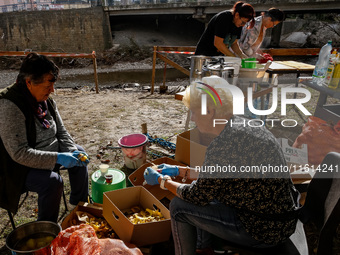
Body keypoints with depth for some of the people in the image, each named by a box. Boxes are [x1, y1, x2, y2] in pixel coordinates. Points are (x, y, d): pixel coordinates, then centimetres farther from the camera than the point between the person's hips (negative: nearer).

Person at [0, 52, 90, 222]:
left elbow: (61, 131, 5)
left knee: (79, 155, 15)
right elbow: (20, 153, -31)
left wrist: (72, 152, -12)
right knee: (53, 181, -31)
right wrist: (58, 158, -34)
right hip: (20, 166, -9)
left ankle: (80, 205, 33)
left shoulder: (46, 100, -2)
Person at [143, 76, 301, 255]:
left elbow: (198, 195, -14)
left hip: (264, 231, -9)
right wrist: (179, 170, 19)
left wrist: (162, 181, 1)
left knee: (179, 206, -4)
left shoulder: (223, 144, -27)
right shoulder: (245, 125, 3)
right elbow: (215, 171, 16)